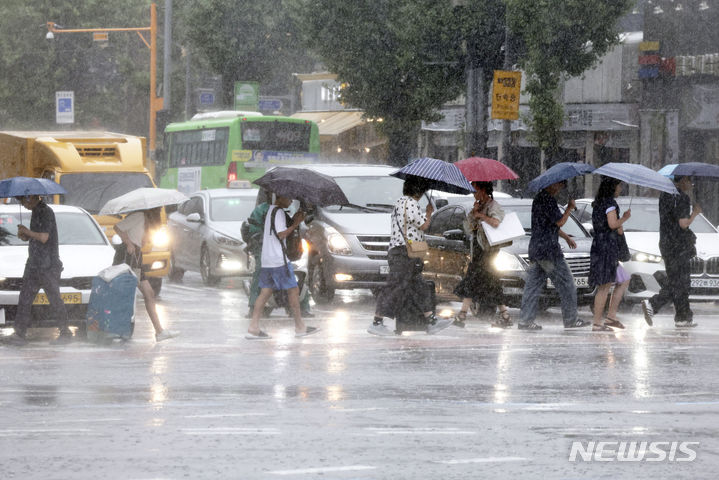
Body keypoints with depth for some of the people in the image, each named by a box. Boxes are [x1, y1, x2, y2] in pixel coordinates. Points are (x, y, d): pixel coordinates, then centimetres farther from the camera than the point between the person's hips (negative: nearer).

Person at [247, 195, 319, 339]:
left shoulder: (269, 210, 18)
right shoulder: (278, 212, -11)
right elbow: (281, 235, -16)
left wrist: (293, 222, 9)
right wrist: (295, 224, -9)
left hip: (266, 261, 9)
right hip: (278, 260, -9)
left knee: (265, 292, 5)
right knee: (293, 290, 0)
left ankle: (253, 328, -2)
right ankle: (300, 327, 6)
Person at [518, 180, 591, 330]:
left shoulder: (539, 197, 18)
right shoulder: (547, 199, -16)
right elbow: (559, 221, -18)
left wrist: (566, 237, 32)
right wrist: (570, 207, -4)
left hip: (535, 250, 10)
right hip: (548, 249, -10)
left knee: (533, 284, 7)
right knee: (566, 284, 0)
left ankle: (525, 320, 4)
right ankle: (570, 320, 5)